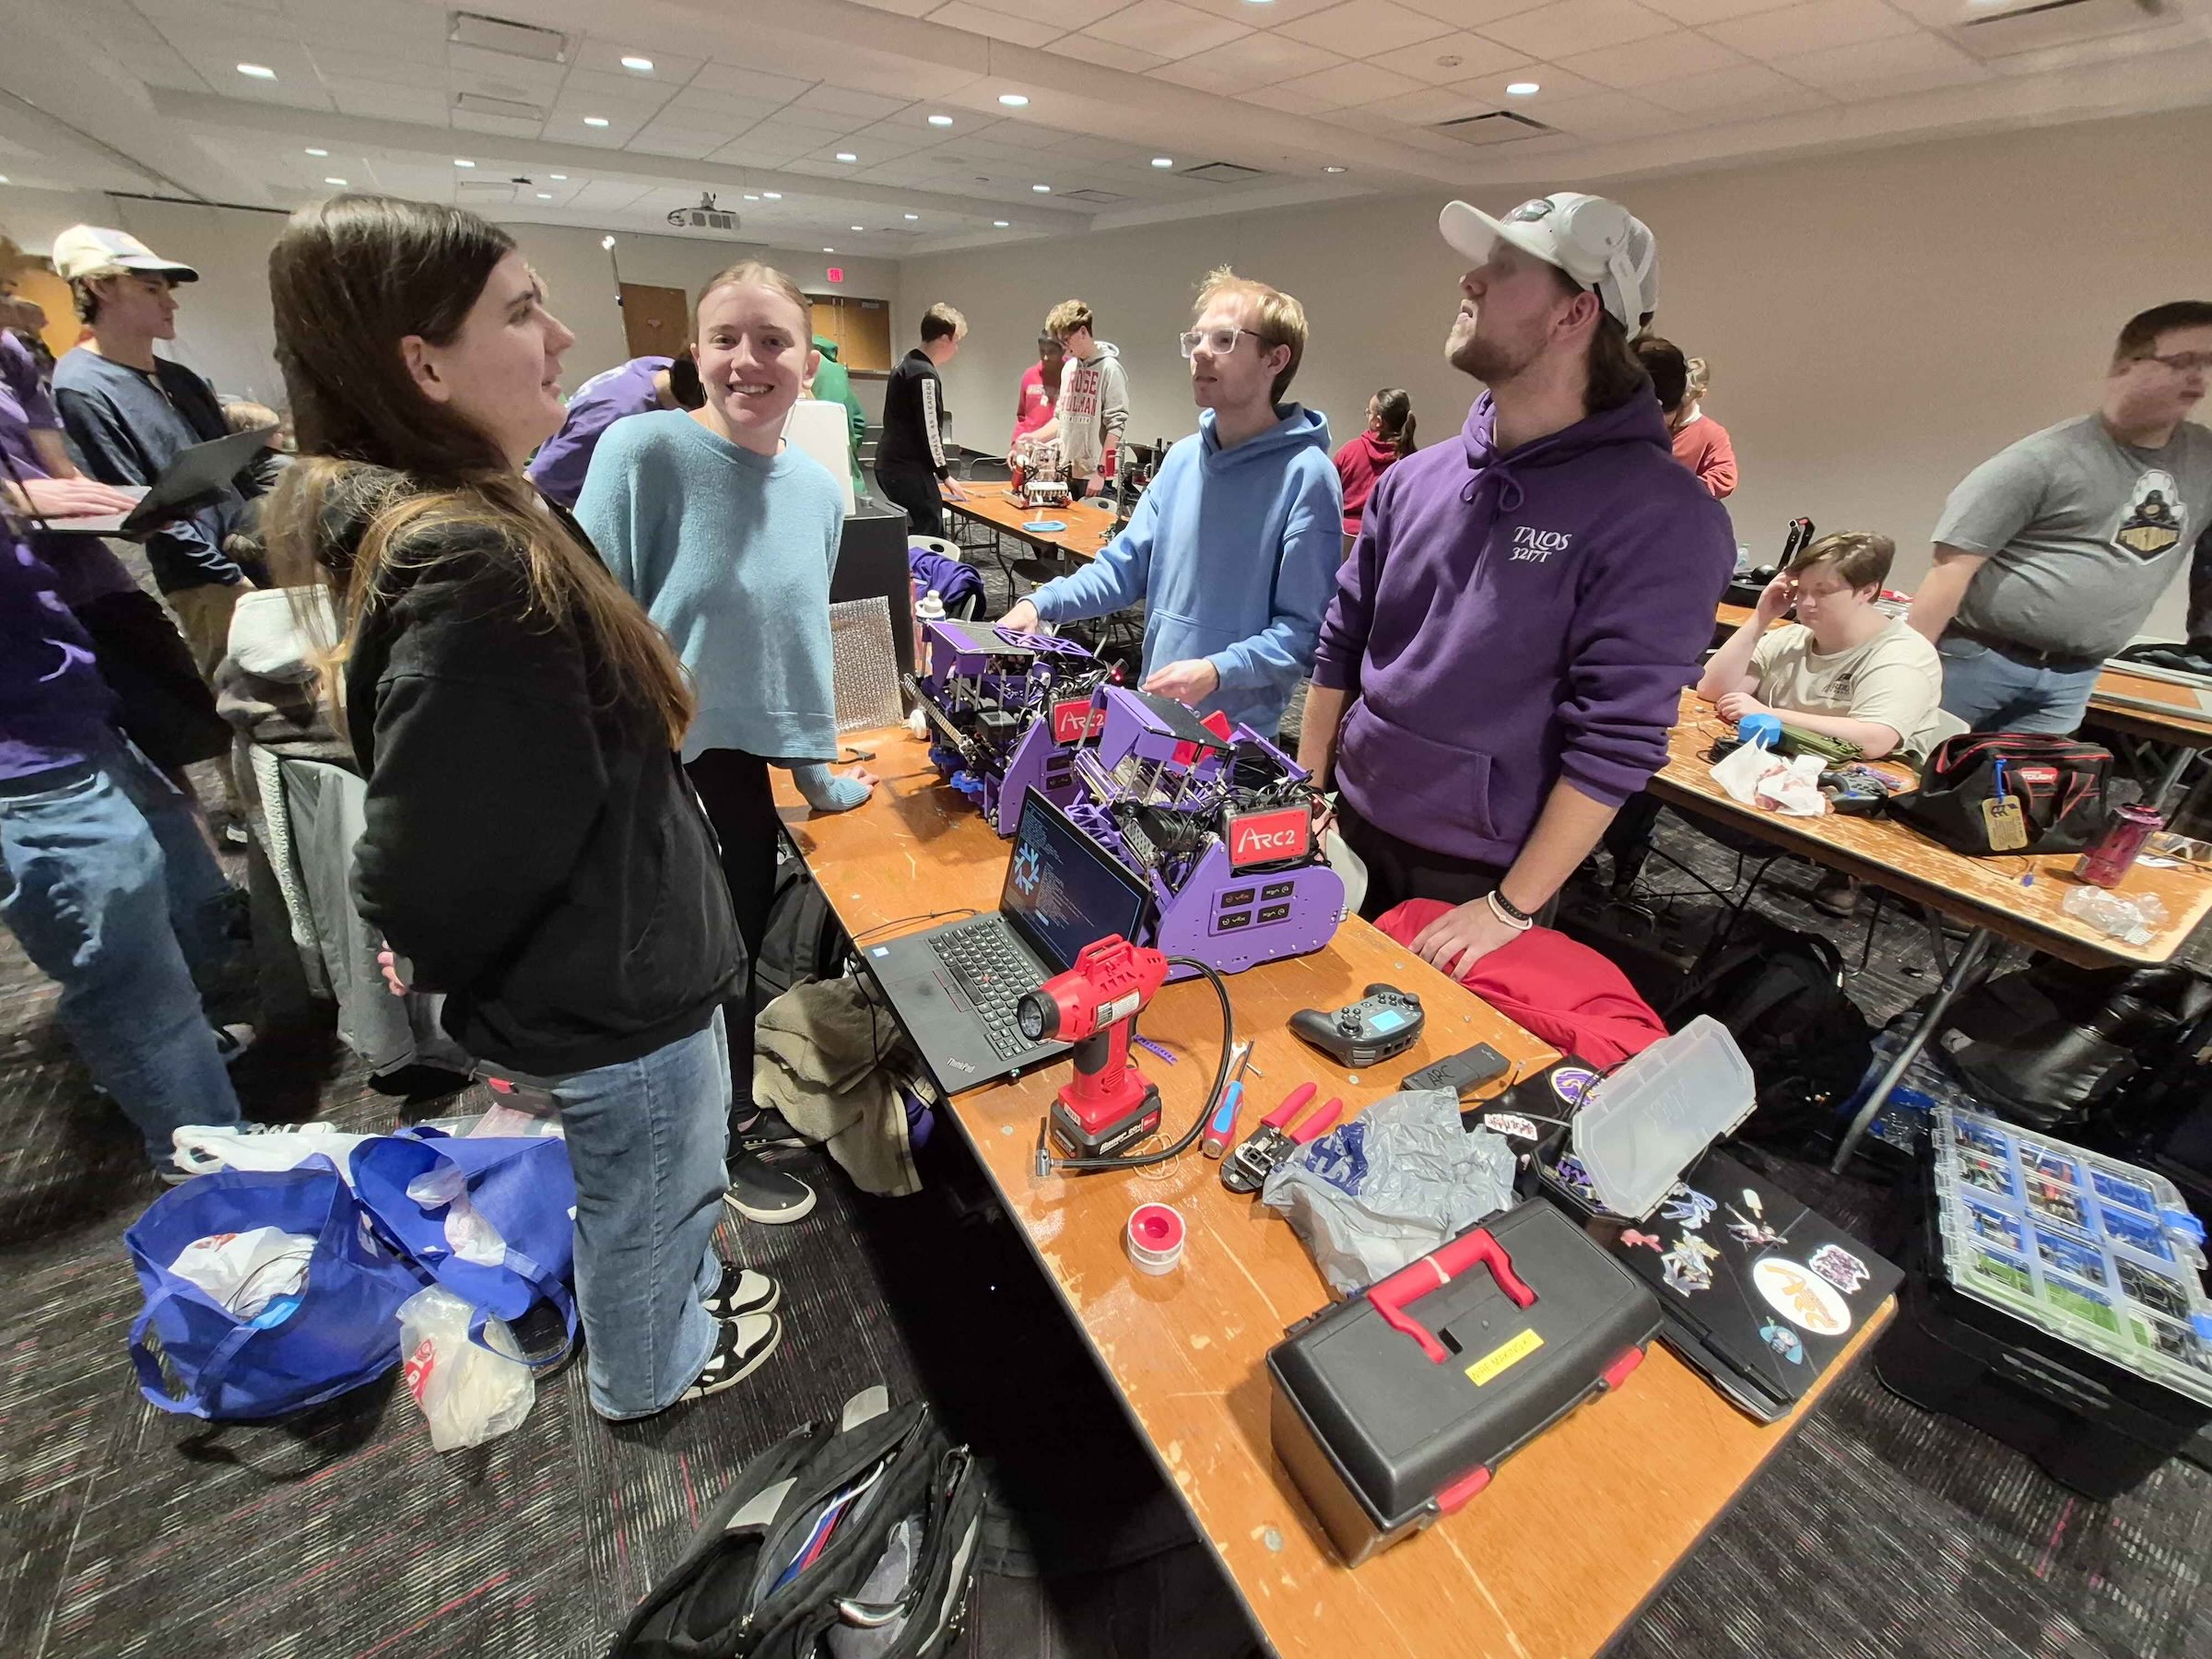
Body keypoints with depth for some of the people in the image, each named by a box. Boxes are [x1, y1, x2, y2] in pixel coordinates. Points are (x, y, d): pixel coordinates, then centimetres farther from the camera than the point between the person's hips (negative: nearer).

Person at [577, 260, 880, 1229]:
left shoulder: (819, 490, 4)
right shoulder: (644, 451, -15)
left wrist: (815, 772, 16)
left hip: (741, 770, 5)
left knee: (739, 960, 19)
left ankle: (736, 1114, 45)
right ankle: (724, 1153, 36)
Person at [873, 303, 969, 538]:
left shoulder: (907, 365, 17)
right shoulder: (924, 374, -13)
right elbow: (929, 431, -15)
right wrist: (945, 475, -5)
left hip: (891, 465, 10)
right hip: (909, 471, -10)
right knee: (932, 537, -9)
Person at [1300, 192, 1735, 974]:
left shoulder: (1659, 515, -15)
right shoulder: (1417, 477, 2)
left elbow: (1616, 741, -18)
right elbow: (1341, 648, 7)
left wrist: (1510, 908, -17)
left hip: (1480, 872, -5)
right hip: (1353, 828, 5)